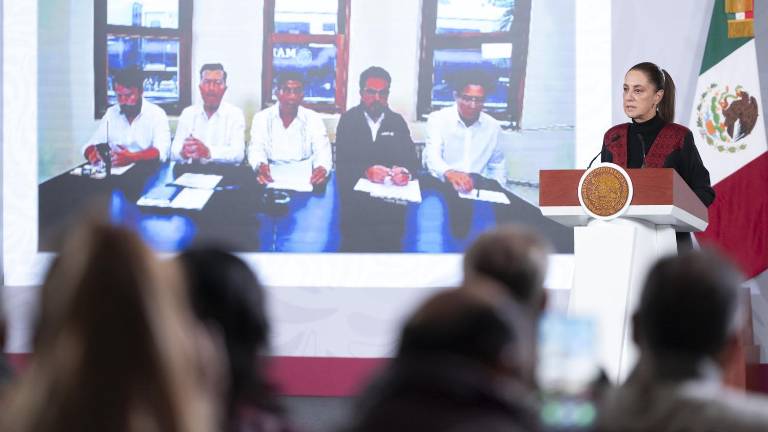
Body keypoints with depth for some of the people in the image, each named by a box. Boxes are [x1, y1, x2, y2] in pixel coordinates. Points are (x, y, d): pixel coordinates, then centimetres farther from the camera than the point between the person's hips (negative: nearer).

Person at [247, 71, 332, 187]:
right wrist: (260, 166, -32)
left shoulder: (314, 119, 6)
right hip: (272, 179, -1)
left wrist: (322, 168, -31)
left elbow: (322, 151, -5)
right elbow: (256, 150, -6)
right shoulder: (261, 118, 5)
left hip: (304, 178, 1)